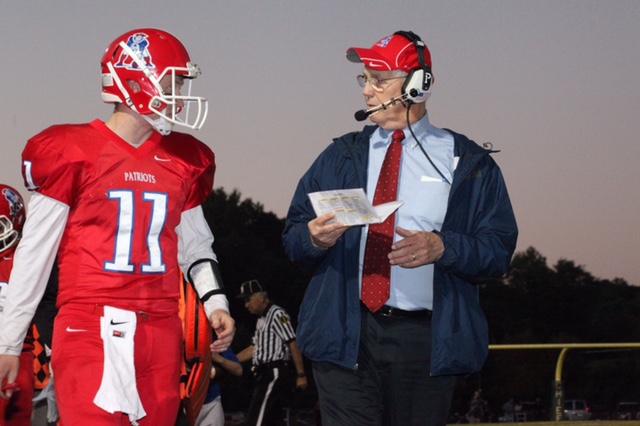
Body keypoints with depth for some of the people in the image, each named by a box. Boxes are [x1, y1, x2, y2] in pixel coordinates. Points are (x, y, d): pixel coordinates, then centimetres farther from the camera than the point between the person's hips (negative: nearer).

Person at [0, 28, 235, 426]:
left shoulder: (185, 160, 13)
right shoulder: (74, 152, -3)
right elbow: (35, 252, 0)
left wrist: (216, 302, 6)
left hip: (161, 330, 5)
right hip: (92, 329, -5)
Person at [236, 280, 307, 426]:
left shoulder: (277, 315, -10)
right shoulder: (262, 319, 20)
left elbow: (293, 344, -14)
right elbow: (254, 349, 24)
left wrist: (301, 375, -17)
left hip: (273, 374, -10)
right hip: (266, 374, 10)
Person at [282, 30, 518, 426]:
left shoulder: (469, 164, 7)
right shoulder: (340, 157, 16)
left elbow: (499, 249, 1)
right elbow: (294, 237, 14)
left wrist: (442, 247, -17)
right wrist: (315, 237, -10)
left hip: (426, 341, -1)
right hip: (344, 333, 2)